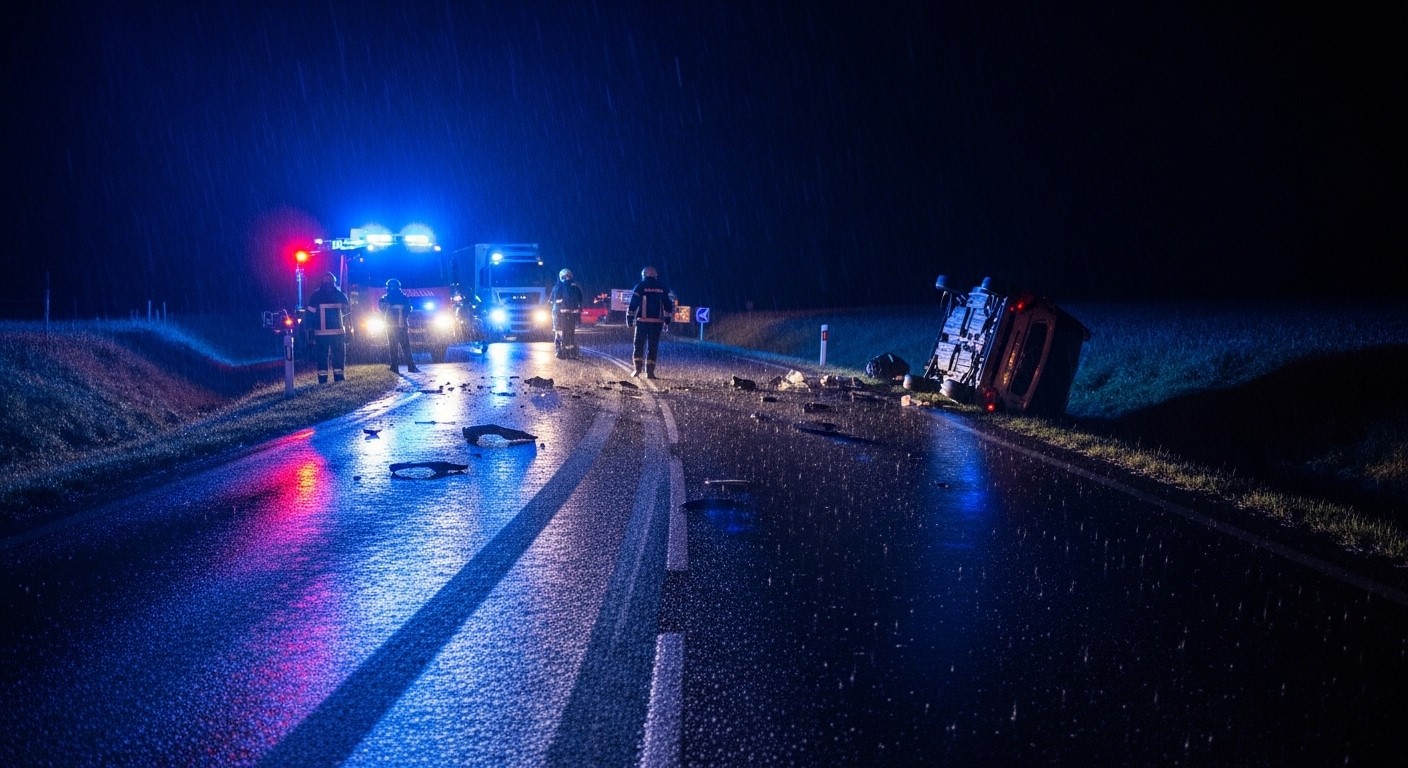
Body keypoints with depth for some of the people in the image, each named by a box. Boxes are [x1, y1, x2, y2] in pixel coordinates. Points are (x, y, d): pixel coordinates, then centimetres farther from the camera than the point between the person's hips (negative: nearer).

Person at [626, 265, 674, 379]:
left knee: (639, 345, 6)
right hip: (657, 322, 2)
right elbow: (669, 305, 11)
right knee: (653, 347, 5)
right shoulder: (663, 287, 11)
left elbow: (633, 304, -2)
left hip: (642, 321, -2)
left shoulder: (640, 286, 2)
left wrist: (629, 319, 2)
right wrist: (667, 321, 15)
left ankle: (638, 368, -4)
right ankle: (650, 372, 2)